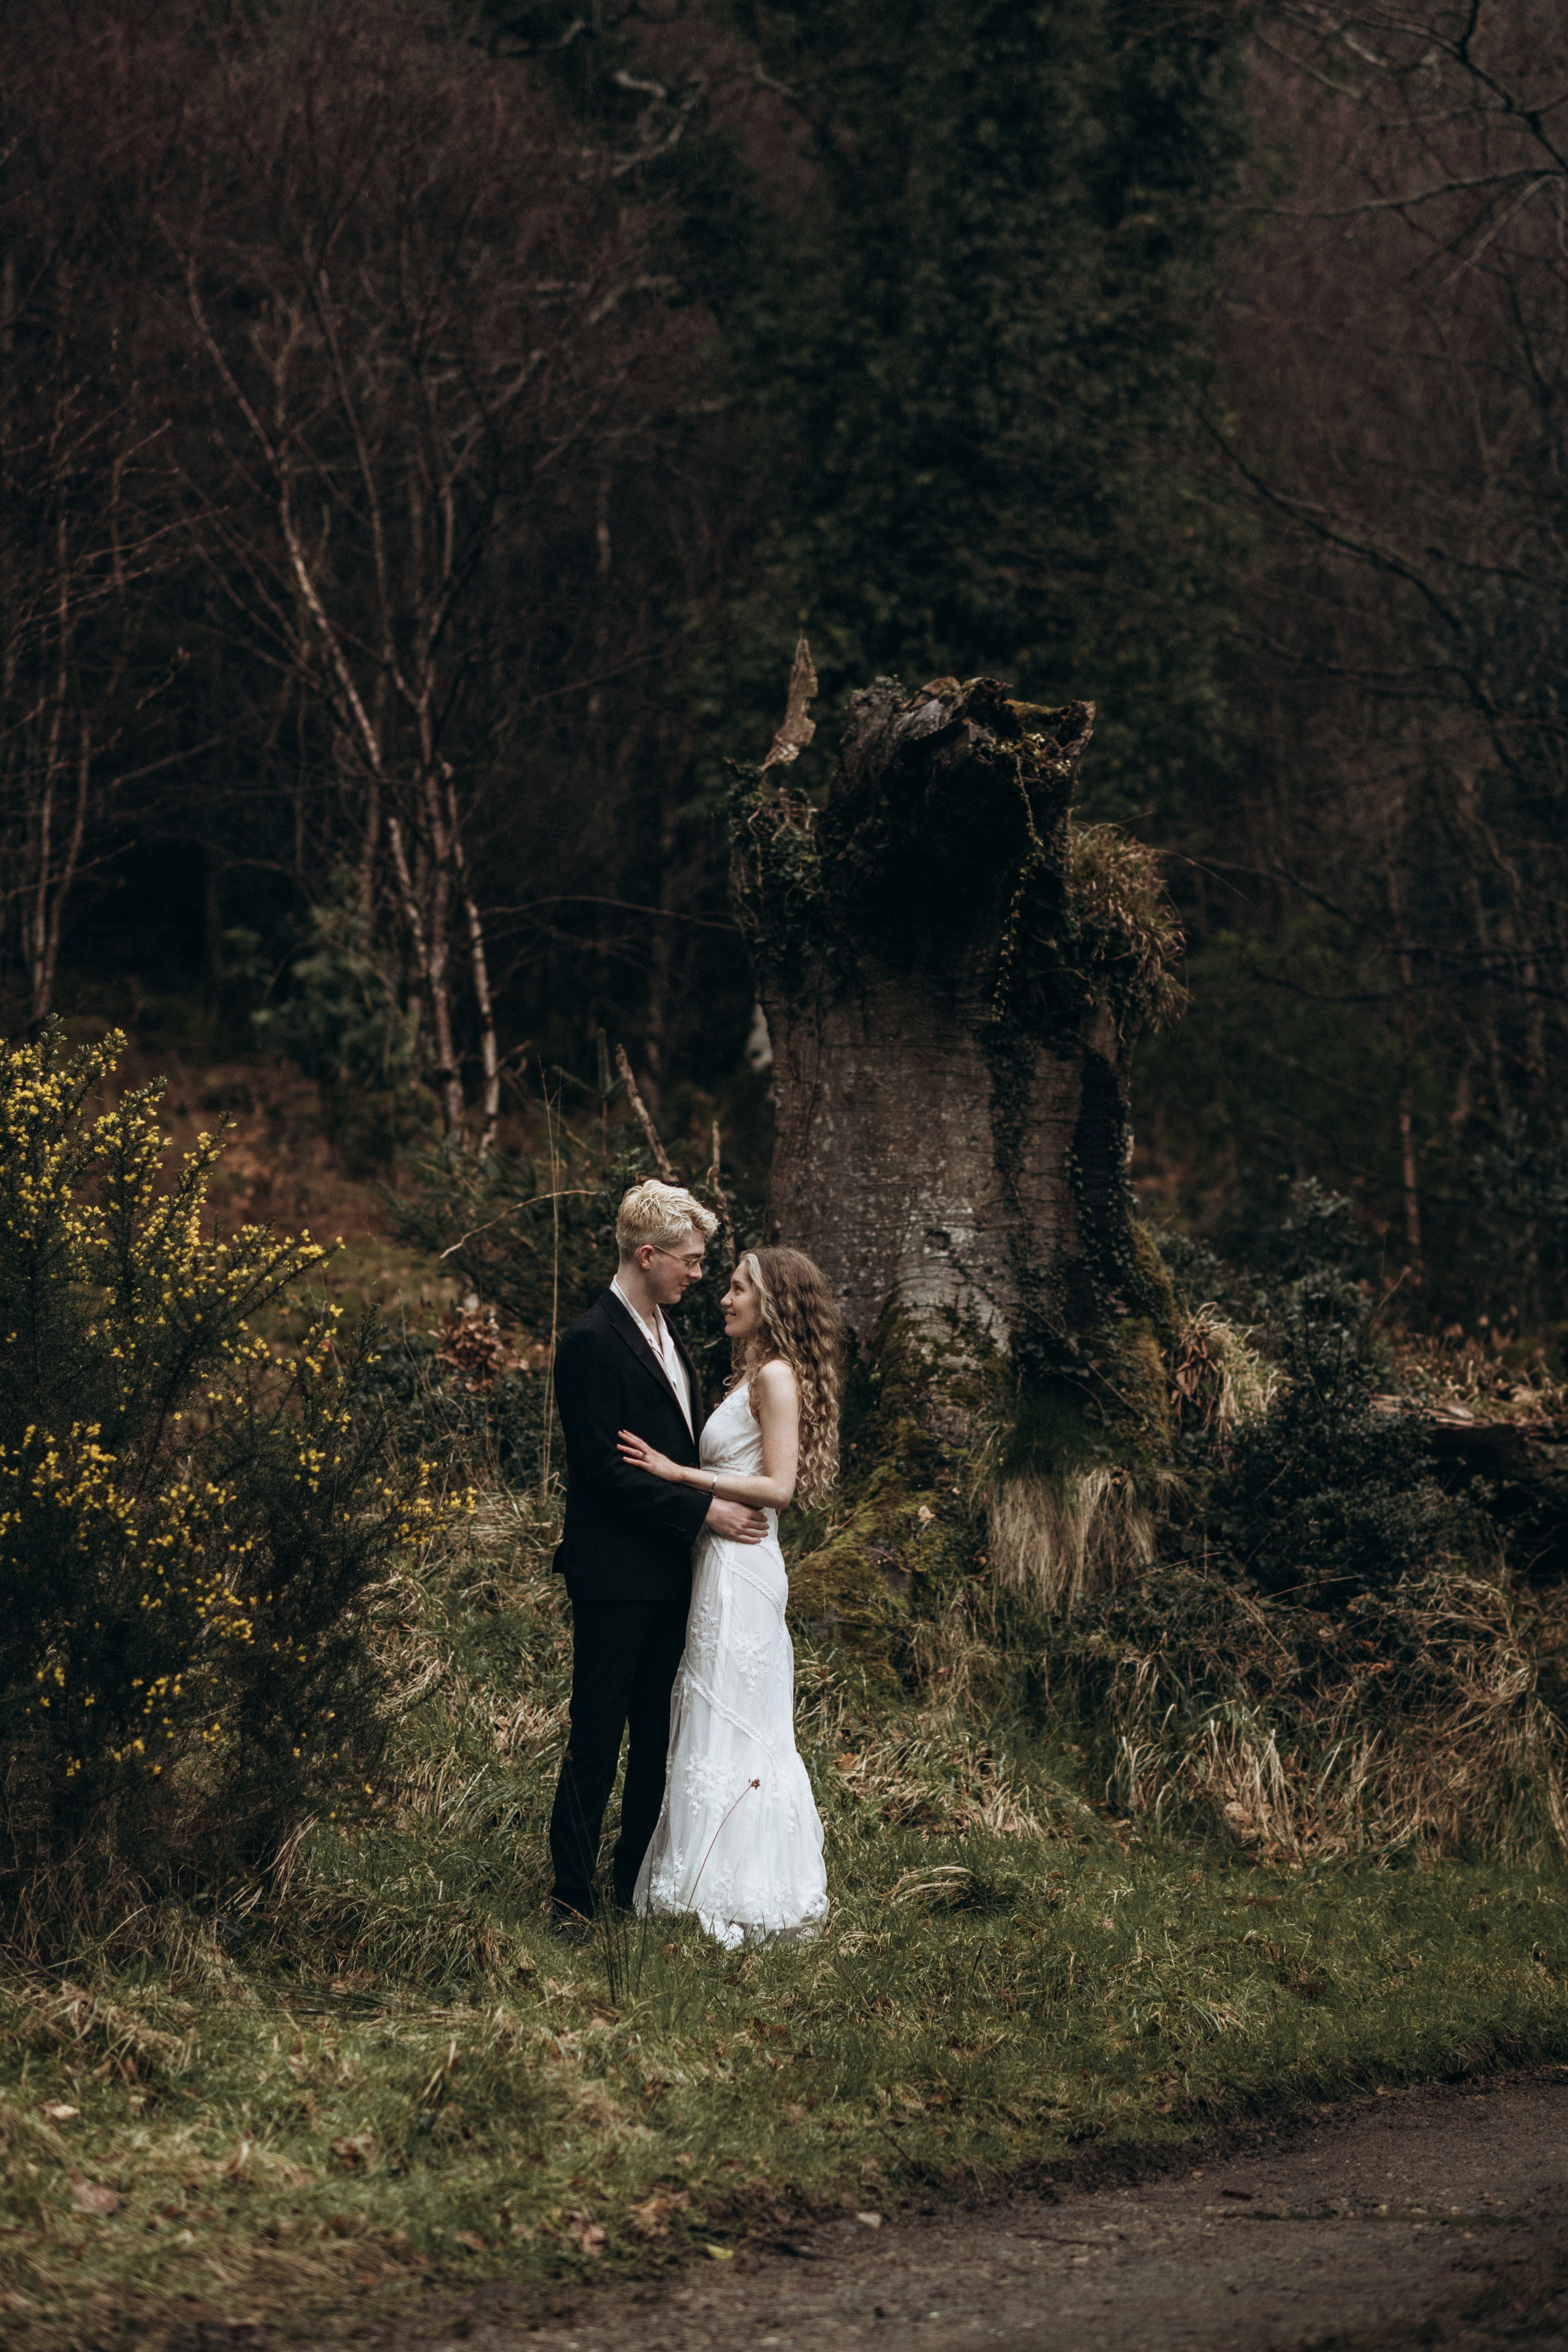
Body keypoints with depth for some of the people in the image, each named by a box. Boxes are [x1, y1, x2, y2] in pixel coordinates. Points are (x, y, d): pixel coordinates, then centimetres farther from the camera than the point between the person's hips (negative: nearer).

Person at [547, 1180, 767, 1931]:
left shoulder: (666, 1335, 14)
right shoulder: (591, 1342, -15)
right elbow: (604, 1470, -19)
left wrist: (729, 1496, 9)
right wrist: (703, 1510, -18)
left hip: (668, 1572, 9)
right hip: (613, 1576, -9)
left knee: (660, 1733, 12)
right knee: (597, 1736, -4)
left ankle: (637, 1877, 20)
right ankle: (572, 1891, 2)